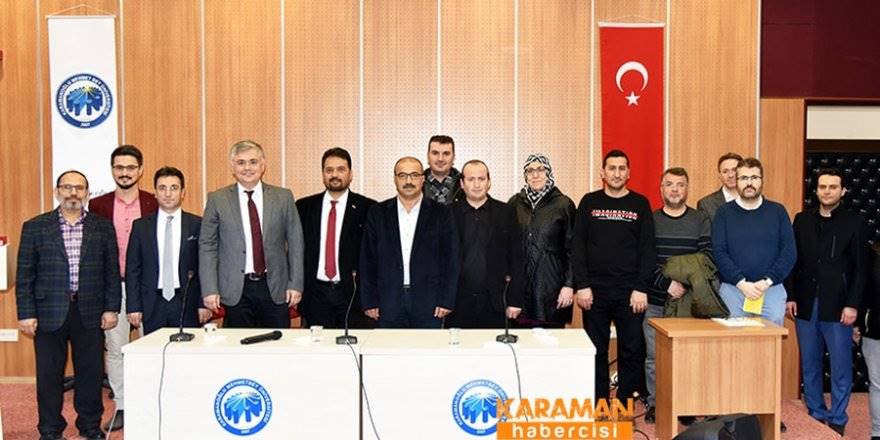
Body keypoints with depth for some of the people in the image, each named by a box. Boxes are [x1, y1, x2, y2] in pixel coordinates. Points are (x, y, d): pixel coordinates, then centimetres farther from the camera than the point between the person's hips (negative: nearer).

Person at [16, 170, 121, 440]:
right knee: (49, 375, 6)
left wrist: (112, 308, 0)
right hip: (49, 313, -1)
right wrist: (26, 313, -5)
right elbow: (25, 275, 1)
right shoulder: (35, 227, 3)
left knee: (91, 373, 8)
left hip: (90, 313, 1)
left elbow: (112, 272, 6)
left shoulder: (103, 227, 6)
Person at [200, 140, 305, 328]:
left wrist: (295, 284, 1)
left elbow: (295, 242, 5)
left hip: (275, 288, 1)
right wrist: (210, 290, -4)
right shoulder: (217, 200, 2)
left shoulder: (283, 197, 4)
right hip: (236, 290, 0)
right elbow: (207, 246, 2)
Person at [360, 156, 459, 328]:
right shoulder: (378, 213, 7)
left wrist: (446, 301, -5)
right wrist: (369, 301, 0)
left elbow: (450, 259, 1)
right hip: (388, 303, 1)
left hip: (428, 303, -1)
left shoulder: (440, 213, 3)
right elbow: (368, 259, 5)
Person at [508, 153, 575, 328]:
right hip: (520, 286, 2)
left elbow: (572, 249, 0)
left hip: (552, 285, -2)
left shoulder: (564, 204, 2)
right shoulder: (515, 203, 8)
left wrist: (569, 285, -6)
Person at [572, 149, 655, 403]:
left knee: (632, 351, 2)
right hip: (595, 291, 0)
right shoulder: (589, 202, 6)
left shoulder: (640, 204, 6)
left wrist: (641, 288, -6)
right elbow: (577, 246, 2)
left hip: (630, 292, 0)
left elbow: (647, 249, 2)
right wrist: (581, 285, -7)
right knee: (596, 351, 5)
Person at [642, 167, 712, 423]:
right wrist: (667, 283, -15)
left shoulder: (701, 220, 7)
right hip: (655, 301, 0)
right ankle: (654, 404, 15)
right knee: (654, 356, 4)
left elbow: (707, 258, -1)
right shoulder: (649, 220, 6)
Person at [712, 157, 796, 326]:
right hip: (732, 289, -1)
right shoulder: (724, 212, 6)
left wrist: (767, 281, -9)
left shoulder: (778, 211, 8)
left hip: (772, 290, 1)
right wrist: (741, 283, -13)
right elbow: (718, 253, -2)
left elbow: (789, 252, 2)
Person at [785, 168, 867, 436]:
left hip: (837, 307, -3)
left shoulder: (854, 222, 1)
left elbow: (861, 268, -2)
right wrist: (790, 297, 2)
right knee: (809, 366, 9)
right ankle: (816, 415, 21)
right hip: (806, 304, 3)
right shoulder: (802, 220, 9)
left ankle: (837, 420, 14)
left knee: (840, 367, 3)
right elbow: (792, 260, 9)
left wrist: (852, 305, -9)